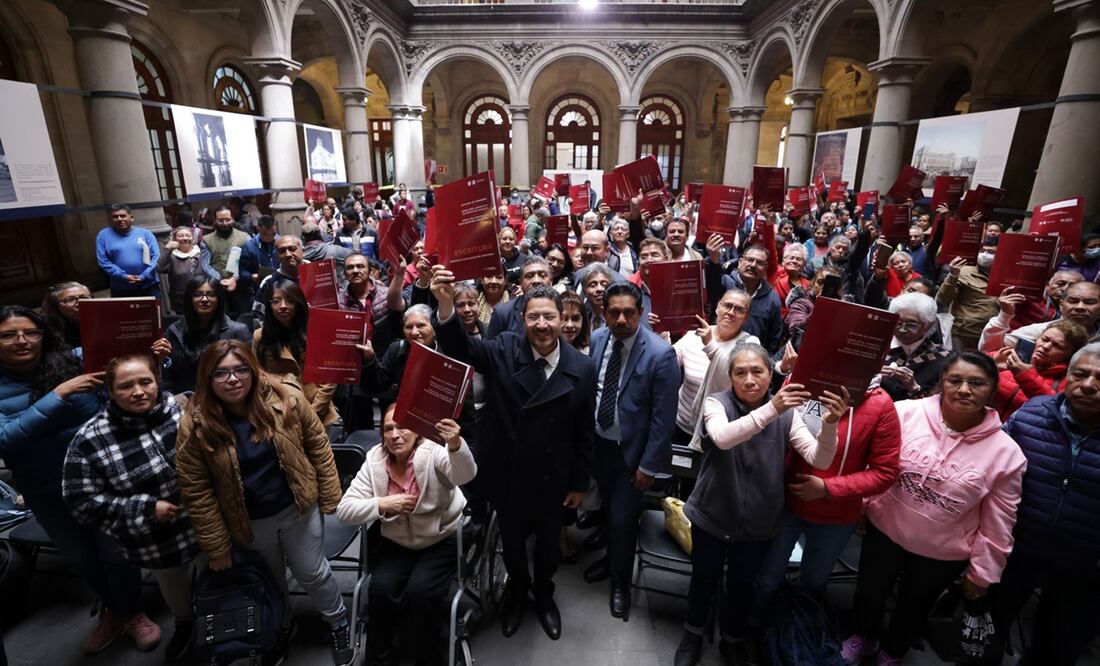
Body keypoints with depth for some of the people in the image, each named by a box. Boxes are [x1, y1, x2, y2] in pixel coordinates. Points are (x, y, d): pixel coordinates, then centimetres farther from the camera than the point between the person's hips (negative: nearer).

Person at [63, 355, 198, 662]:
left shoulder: (186, 408, -14)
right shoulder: (90, 440, -15)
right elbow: (82, 501, -10)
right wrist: (146, 508, -18)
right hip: (157, 540, 0)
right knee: (173, 585, 27)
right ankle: (184, 624, 60)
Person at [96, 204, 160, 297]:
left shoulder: (145, 233, 5)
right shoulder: (104, 235, 6)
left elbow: (156, 256, -2)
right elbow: (103, 262, -1)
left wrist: (143, 277, -13)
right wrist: (123, 276, -13)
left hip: (149, 287, 0)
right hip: (120, 290, 0)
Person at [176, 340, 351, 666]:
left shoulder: (286, 398, -19)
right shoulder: (195, 424, -18)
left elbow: (318, 446, -8)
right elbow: (196, 490, -11)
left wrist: (330, 498, -5)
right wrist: (216, 547, -6)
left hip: (298, 508, -1)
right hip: (249, 523, 2)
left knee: (312, 574, 13)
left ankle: (339, 623, 41)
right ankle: (280, 627, 54)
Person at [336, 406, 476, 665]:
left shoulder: (433, 454, -22)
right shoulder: (375, 460, -10)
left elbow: (465, 474, -44)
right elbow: (344, 510, -9)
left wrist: (456, 446, -65)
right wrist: (383, 504, -25)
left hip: (443, 540, -3)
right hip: (397, 543, 3)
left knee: (419, 591, -24)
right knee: (380, 588, -20)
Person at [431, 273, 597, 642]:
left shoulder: (582, 367, -13)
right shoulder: (503, 350, -14)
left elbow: (584, 431, -6)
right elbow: (460, 347, -30)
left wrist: (580, 483, 1)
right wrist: (446, 304, -49)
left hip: (554, 477, 0)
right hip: (508, 473, 0)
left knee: (548, 541, 23)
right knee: (512, 539, 23)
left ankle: (544, 594, 53)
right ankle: (517, 591, 53)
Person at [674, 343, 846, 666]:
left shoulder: (787, 413, -10)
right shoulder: (717, 403, -17)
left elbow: (819, 460, -18)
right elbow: (723, 438, -38)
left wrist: (829, 424, -37)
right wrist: (770, 410, -50)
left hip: (758, 522, 2)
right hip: (712, 515, -1)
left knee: (743, 585, 22)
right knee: (705, 579, 18)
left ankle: (734, 638, 49)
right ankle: (693, 633, 46)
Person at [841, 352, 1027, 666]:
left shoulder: (1005, 452, -16)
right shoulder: (906, 414, -20)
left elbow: (997, 526, -6)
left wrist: (982, 572, 0)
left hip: (943, 555, 0)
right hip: (885, 531, 0)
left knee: (913, 607, 24)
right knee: (870, 592, 22)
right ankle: (862, 637, 53)